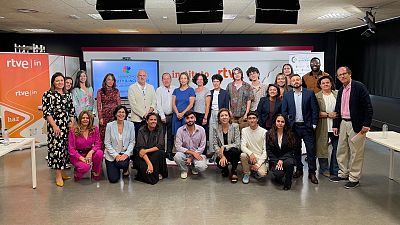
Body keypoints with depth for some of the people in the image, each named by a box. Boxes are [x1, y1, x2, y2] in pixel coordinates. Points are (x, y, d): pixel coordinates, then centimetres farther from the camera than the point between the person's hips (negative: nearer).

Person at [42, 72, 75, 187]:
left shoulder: (67, 95, 14)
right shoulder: (48, 95, -5)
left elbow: (71, 111, 17)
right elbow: (46, 112, -10)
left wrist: (72, 123, 6)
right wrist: (54, 126, -15)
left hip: (67, 126, 6)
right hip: (55, 126, -6)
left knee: (65, 147, 8)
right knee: (56, 148, -6)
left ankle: (62, 171, 20)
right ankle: (58, 176, -1)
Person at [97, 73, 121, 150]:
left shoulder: (116, 91, 11)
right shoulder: (100, 92, 5)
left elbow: (119, 104, 11)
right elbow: (99, 106, 2)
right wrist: (100, 118, -6)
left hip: (115, 115, 2)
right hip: (105, 115, -1)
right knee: (103, 135, -3)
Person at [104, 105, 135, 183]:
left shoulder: (130, 125, -5)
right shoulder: (110, 125, -8)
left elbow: (132, 142, -3)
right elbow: (107, 143, -7)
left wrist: (126, 154, -18)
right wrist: (115, 155, -17)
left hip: (124, 153, 0)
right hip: (112, 154, 0)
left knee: (122, 164, -34)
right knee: (113, 179, -9)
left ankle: (126, 169, 5)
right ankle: (115, 168, 28)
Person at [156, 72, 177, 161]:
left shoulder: (175, 89, 7)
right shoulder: (159, 90, 2)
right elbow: (158, 104, -3)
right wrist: (162, 116, -9)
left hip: (172, 116, 2)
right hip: (162, 116, -2)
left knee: (171, 136, 7)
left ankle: (169, 153, 17)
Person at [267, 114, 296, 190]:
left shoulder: (290, 134, 1)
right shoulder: (270, 134, 1)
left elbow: (291, 150, -1)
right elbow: (269, 150, 1)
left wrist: (282, 160, -14)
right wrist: (276, 161, -11)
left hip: (286, 157, 1)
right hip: (274, 159, 0)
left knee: (289, 163, -36)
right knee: (279, 174, -30)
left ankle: (288, 183, -9)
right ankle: (278, 178, 12)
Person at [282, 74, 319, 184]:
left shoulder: (309, 93, 0)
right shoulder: (287, 95, 6)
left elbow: (315, 109, -1)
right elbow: (284, 111, 7)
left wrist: (314, 124, -6)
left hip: (307, 126, -2)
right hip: (293, 127, 2)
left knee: (311, 150, -2)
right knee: (296, 150, 10)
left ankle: (312, 172, 6)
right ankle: (299, 169, 24)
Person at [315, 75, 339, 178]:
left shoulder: (337, 94, 7)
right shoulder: (316, 96, -1)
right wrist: (328, 114, -15)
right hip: (322, 127, -2)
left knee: (337, 148, 6)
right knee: (322, 148, 4)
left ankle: (335, 170, 20)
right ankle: (324, 169, 20)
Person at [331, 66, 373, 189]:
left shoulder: (359, 87, -10)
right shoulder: (341, 90, 12)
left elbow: (368, 107, -13)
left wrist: (366, 124, -17)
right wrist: (335, 125, 12)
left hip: (356, 125, -7)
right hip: (343, 123, 7)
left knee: (356, 153, 1)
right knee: (341, 150, 15)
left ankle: (354, 178, 12)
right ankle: (343, 173, 30)